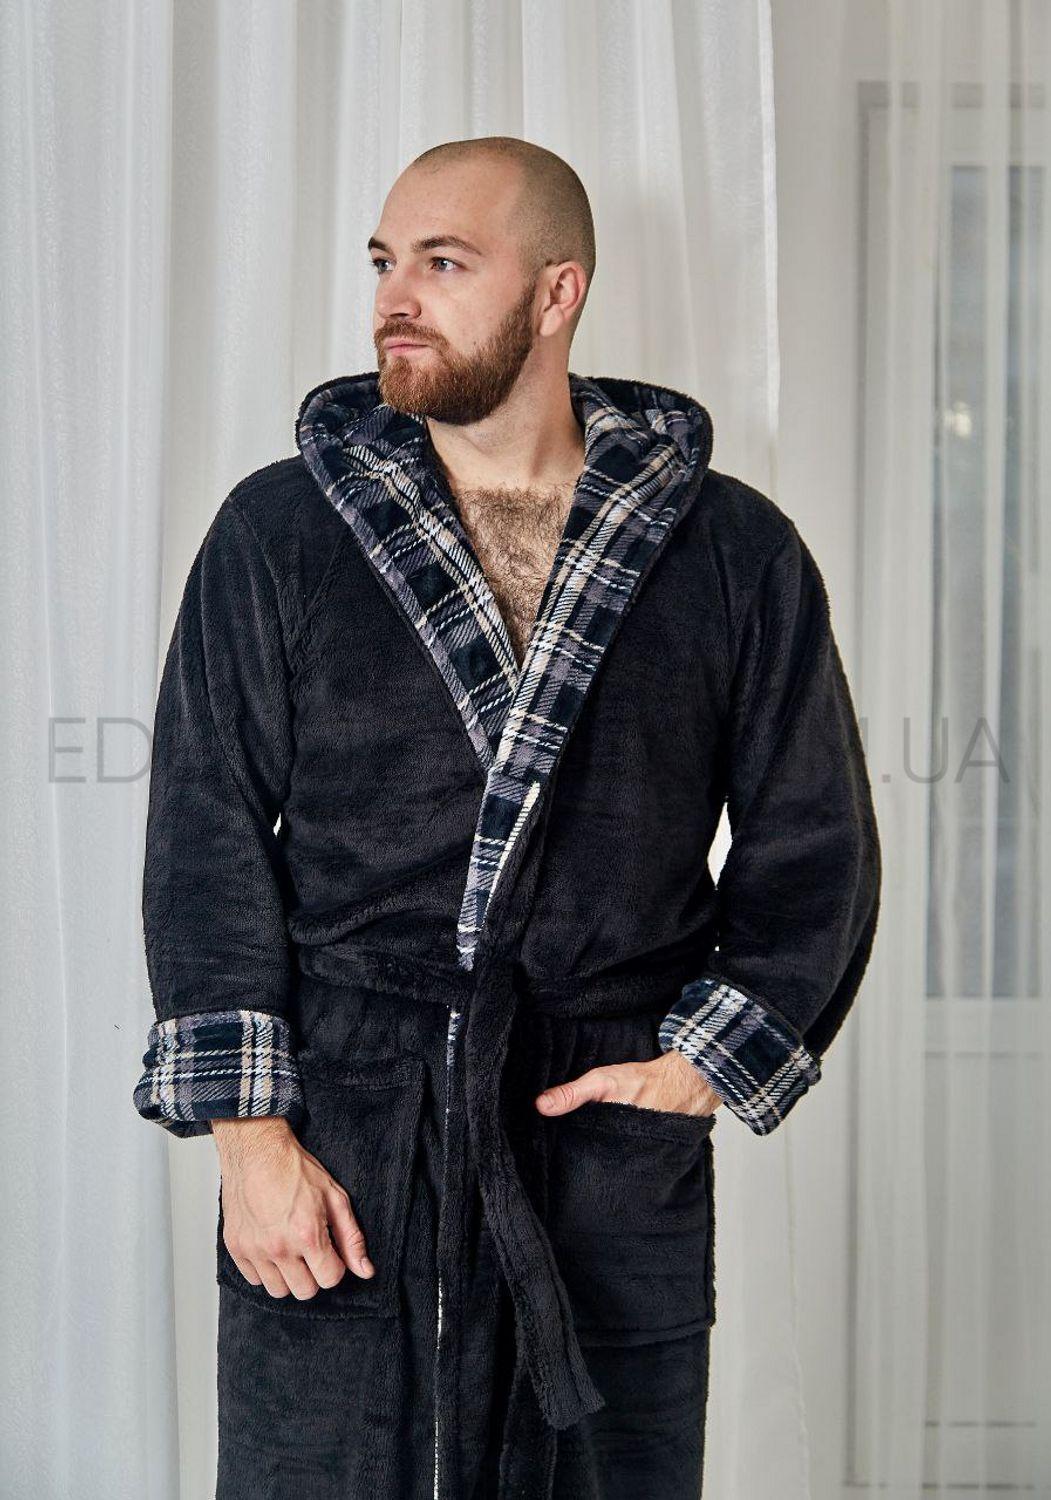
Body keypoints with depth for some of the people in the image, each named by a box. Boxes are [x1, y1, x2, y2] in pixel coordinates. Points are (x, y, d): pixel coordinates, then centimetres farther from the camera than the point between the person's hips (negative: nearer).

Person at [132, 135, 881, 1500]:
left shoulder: (735, 552, 4)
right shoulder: (278, 533, 4)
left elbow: (813, 839, 9)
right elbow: (207, 836, 1)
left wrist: (714, 1057, -3)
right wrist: (246, 1125, -6)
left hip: (619, 1150, 1)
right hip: (337, 1142, 0)